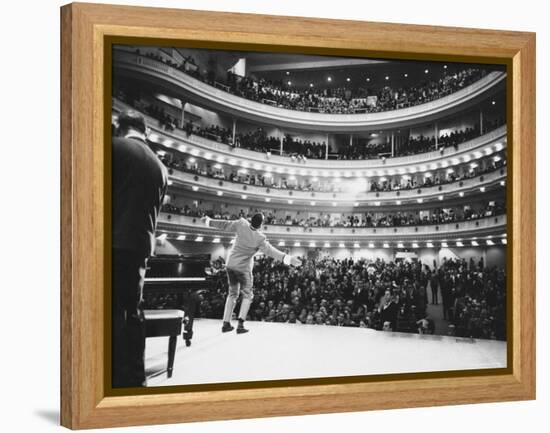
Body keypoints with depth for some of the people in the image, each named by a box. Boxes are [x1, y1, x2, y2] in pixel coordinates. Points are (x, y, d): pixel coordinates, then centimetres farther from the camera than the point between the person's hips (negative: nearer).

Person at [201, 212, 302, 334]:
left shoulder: (242, 224, -13)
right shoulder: (260, 239, -23)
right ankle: (240, 324, -4)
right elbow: (271, 251, -26)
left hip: (231, 264, 5)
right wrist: (288, 259, -30)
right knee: (247, 296, 10)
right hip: (243, 268, -5)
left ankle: (226, 324, 16)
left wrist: (209, 221, 14)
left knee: (232, 294, 18)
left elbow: (225, 225, -2)